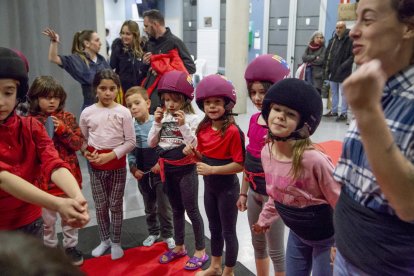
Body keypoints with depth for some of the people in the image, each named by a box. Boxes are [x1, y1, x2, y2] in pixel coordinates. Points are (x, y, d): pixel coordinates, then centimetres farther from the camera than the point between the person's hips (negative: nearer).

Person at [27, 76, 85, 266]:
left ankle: (70, 246, 34)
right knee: (47, 218, 13)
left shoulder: (67, 117, -2)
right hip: (43, 177, -1)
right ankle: (50, 249, 33)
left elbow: (78, 143, -6)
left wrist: (62, 129, -19)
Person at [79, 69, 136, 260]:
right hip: (95, 166, 2)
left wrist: (110, 156, -17)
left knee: (115, 205, 8)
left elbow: (131, 142, -9)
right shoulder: (87, 112, -2)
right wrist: (86, 152, -12)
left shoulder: (123, 112, -9)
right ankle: (104, 240, 31)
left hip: (117, 165, -2)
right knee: (100, 206, 12)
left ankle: (116, 242, 25)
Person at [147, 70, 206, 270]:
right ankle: (179, 246, 34)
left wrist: (183, 125, -26)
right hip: (168, 169, 6)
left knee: (191, 210, 4)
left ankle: (200, 250, 20)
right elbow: (151, 143, 3)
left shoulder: (191, 118, -13)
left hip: (186, 170, -6)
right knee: (176, 209, 19)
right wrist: (157, 123, -8)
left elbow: (195, 145, -19)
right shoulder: (163, 117, 3)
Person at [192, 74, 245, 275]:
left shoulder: (233, 131, -22)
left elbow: (240, 165, -22)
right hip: (209, 186, 7)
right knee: (214, 228, 22)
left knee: (228, 231, 10)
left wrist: (212, 169, -26)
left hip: (227, 188, -7)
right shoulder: (203, 129, -1)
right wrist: (193, 153, -11)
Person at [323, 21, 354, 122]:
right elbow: (327, 54, 18)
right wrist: (327, 65, 8)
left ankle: (343, 113, 5)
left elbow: (353, 55, -12)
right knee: (334, 92, 16)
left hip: (343, 72, -7)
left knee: (343, 93, -1)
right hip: (332, 71, 7)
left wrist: (343, 66, -17)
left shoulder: (350, 40, -9)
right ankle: (334, 111, 27)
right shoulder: (333, 40, 9)